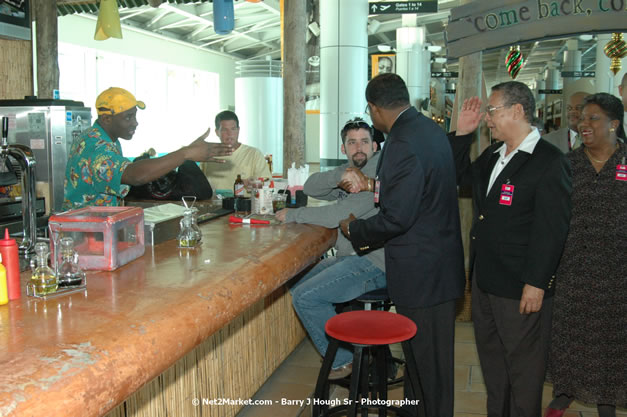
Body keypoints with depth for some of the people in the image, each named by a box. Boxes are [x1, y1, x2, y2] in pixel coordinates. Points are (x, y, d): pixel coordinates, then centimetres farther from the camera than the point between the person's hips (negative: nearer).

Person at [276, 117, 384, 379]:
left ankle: (344, 361, 4)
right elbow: (311, 187, 4)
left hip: (373, 262, -10)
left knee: (305, 298, -16)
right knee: (298, 290, 12)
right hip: (349, 257, 10)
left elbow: (340, 214, -22)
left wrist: (294, 215, -11)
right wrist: (341, 176, -16)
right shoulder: (351, 170, 16)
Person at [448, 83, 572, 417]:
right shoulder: (493, 155, 10)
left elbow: (551, 230, -18)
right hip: (484, 277, 8)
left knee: (523, 364, 9)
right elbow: (460, 175, 23)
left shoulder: (550, 162, -15)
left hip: (520, 287, -8)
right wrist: (462, 133, 9)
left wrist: (536, 284, -19)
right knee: (491, 358, 21)